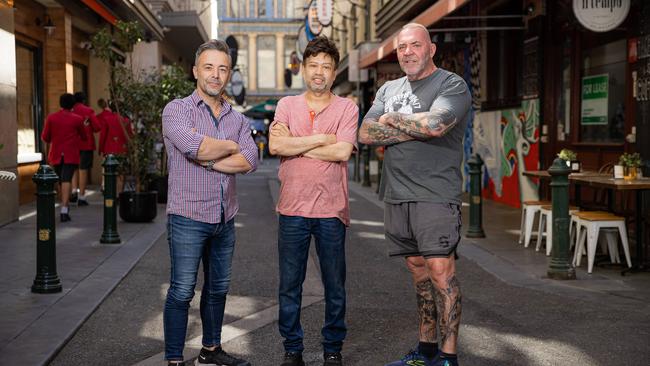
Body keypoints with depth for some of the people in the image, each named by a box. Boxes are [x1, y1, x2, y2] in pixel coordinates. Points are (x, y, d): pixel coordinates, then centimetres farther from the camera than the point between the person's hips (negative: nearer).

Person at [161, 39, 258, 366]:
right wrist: (230, 146, -8)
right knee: (182, 292, -1)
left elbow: (250, 160, -6)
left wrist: (208, 161, -16)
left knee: (218, 288, 16)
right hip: (188, 217, -6)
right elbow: (195, 146, -25)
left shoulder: (237, 118, 10)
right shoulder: (177, 110, -5)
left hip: (225, 219, 6)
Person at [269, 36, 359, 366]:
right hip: (292, 208, 1)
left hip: (331, 209, -1)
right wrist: (322, 139, -10)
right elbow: (276, 146, -11)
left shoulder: (347, 108, 3)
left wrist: (295, 145, -9)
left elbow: (342, 152, -13)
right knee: (289, 286, 8)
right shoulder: (287, 105, 6)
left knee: (335, 286, 9)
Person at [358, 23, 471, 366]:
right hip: (396, 195, 6)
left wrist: (391, 120, -4)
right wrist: (415, 129, -6)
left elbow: (435, 124, -20)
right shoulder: (388, 89, 18)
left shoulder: (452, 85, -1)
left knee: (440, 270, -10)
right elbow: (365, 133, 5)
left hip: (435, 195, -6)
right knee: (418, 270, 12)